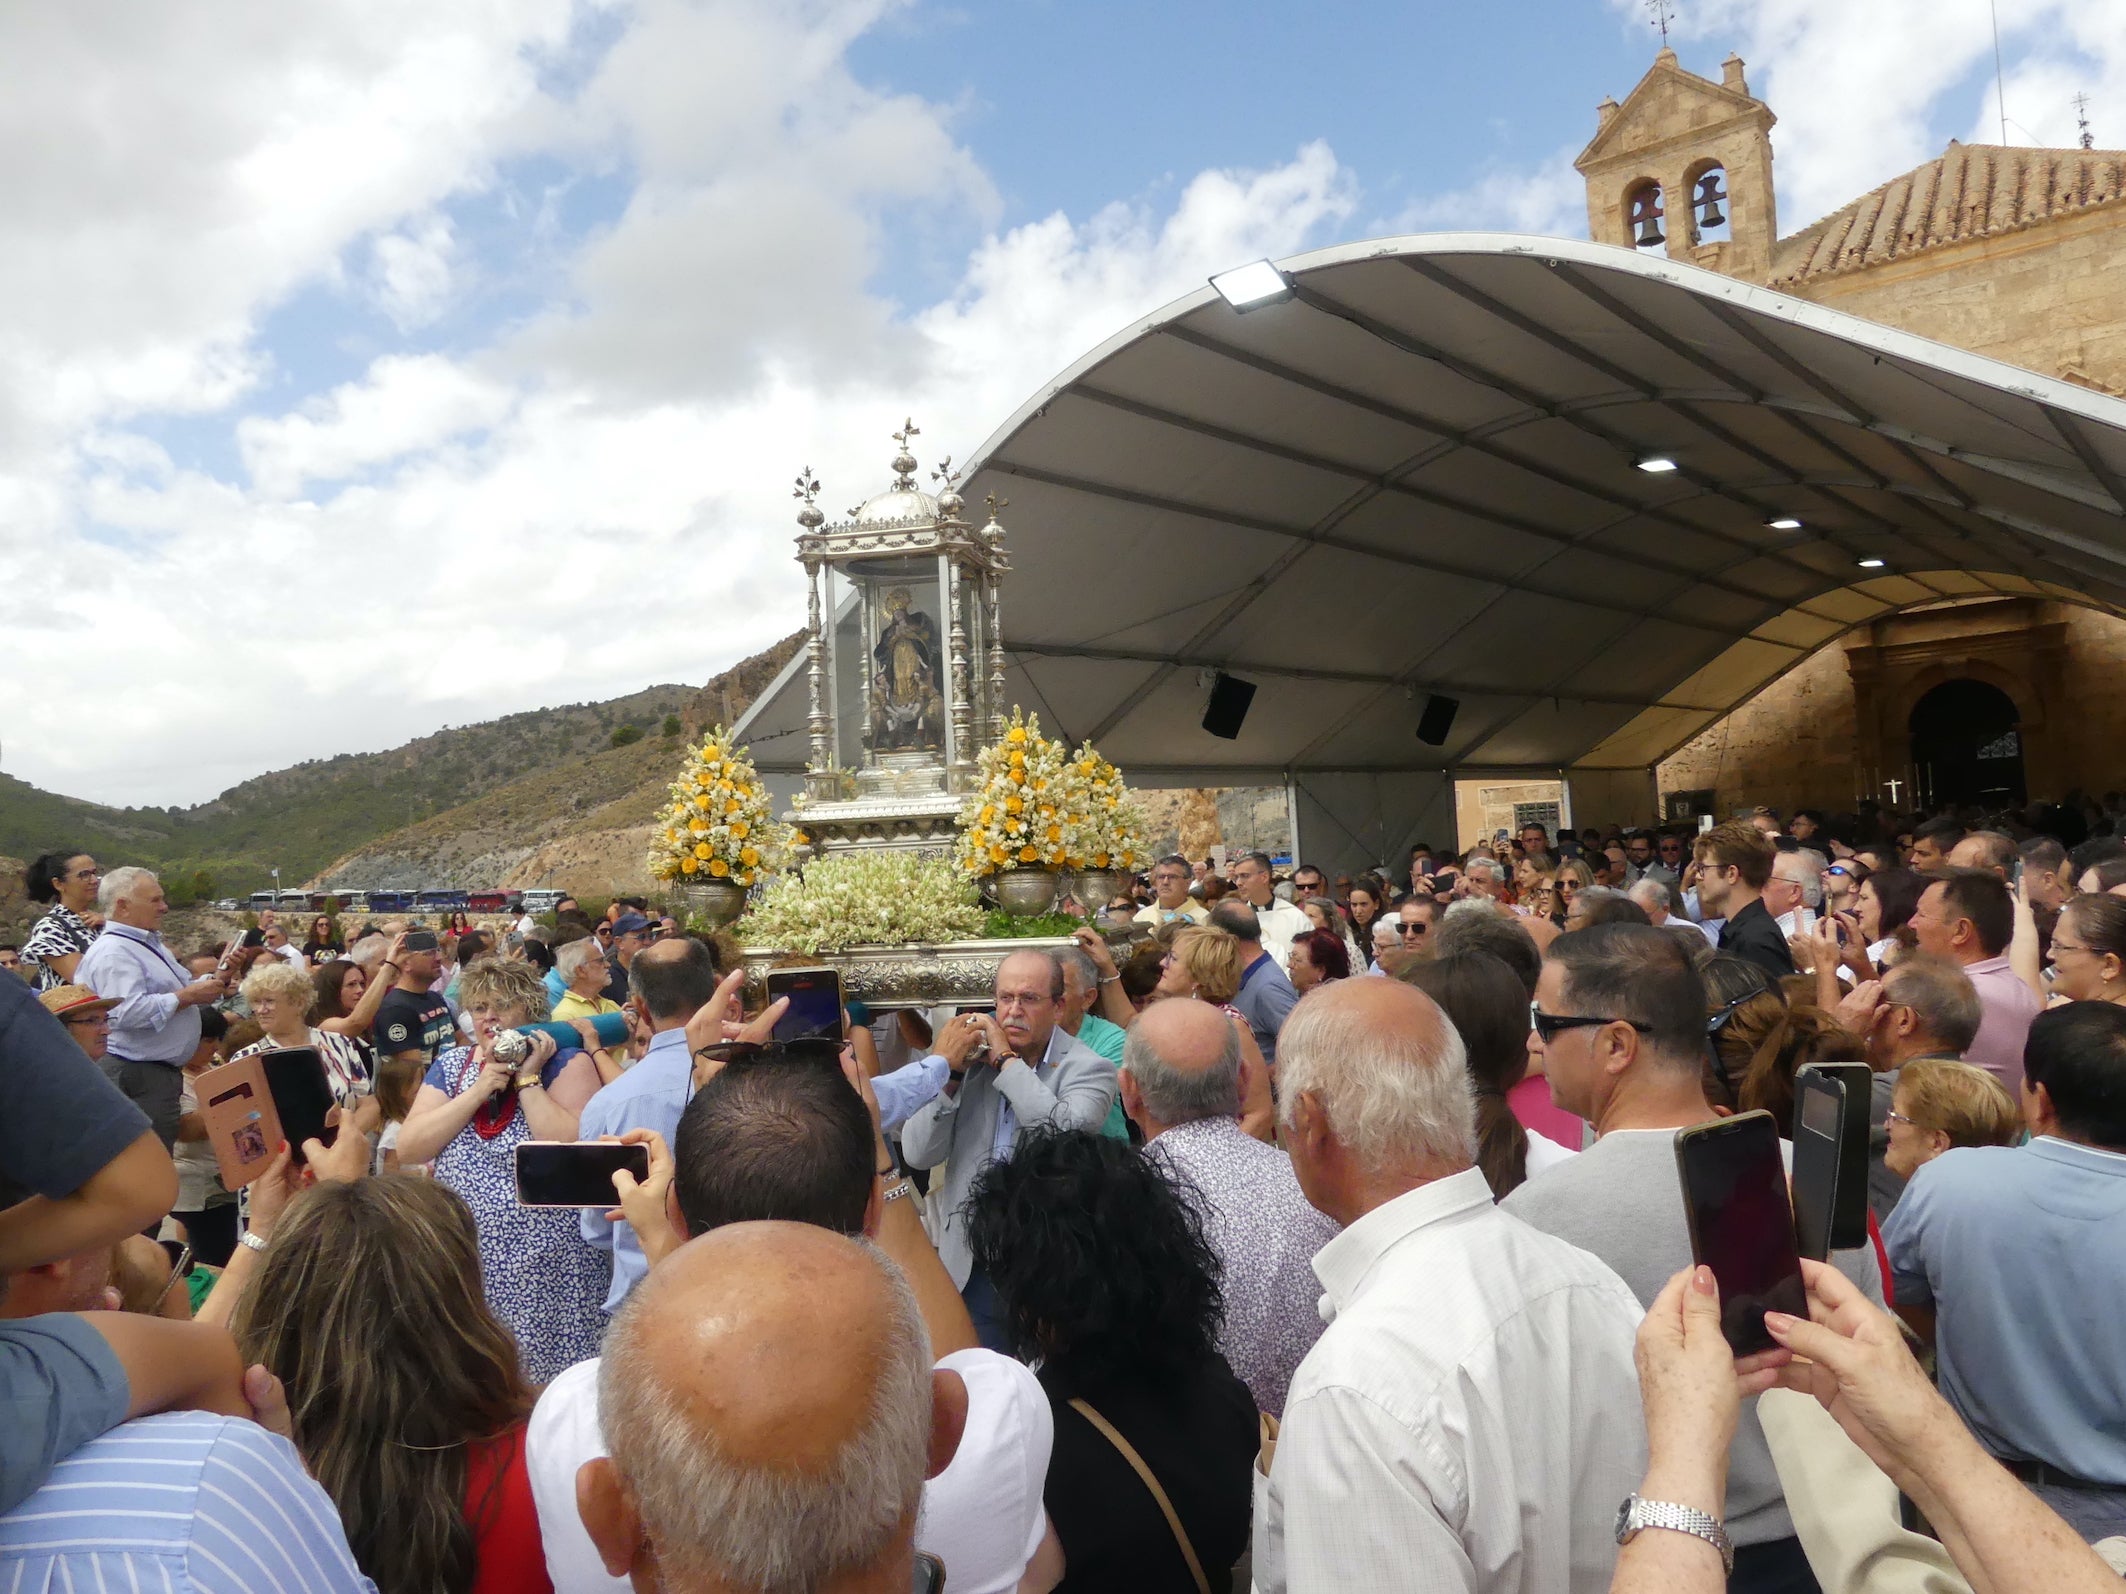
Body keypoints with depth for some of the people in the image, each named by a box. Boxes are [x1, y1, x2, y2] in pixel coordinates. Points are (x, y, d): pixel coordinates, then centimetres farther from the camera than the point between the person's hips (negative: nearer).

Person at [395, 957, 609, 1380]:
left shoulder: (565, 1061, -3)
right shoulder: (451, 1064, 10)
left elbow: (572, 1150, -18)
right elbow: (408, 1150, -2)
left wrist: (527, 1078, -12)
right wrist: (478, 1091, -9)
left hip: (544, 1262, -4)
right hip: (464, 1256, 4)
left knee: (548, 1379, 0)